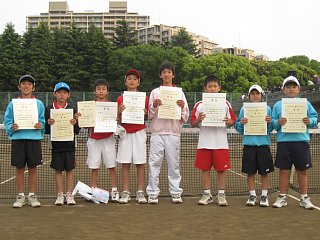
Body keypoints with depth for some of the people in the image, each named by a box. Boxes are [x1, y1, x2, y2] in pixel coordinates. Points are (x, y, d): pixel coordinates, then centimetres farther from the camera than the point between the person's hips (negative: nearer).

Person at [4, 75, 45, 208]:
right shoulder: (13, 104, 5)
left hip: (34, 139, 0)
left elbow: (43, 121, 8)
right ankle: (20, 196, 17)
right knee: (19, 168, 6)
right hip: (18, 139, 0)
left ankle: (32, 196, 16)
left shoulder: (39, 104, 5)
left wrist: (41, 126, -13)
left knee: (32, 168, 5)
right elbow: (7, 122, 5)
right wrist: (11, 128, -14)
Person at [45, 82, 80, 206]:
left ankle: (69, 194, 13)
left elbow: (77, 131, 3)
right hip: (56, 143, 0)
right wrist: (49, 124, -16)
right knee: (58, 170, 5)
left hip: (69, 143, 0)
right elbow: (46, 130, 4)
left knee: (70, 169, 4)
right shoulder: (49, 109, 3)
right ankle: (60, 195, 14)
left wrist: (75, 124, -17)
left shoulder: (72, 109, 3)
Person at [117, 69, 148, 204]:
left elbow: (149, 117, 9)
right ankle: (125, 193, 7)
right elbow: (117, 119, 8)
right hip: (125, 132, 1)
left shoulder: (144, 98, 5)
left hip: (139, 132, -1)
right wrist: (119, 112, -12)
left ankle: (140, 193, 7)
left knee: (140, 163, 0)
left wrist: (145, 112, -12)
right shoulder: (120, 99, 7)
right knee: (125, 164, 1)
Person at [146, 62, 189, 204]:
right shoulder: (155, 92, 10)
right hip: (157, 132, 0)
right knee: (154, 163, -3)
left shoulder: (179, 92, 10)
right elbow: (149, 116, 7)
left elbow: (185, 118, 7)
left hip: (173, 132, 0)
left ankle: (176, 192, 7)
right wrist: (154, 106, -11)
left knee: (174, 163, 2)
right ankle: (152, 193, 0)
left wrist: (182, 107, -11)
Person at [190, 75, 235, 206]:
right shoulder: (199, 105, 6)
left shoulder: (225, 104, 6)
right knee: (205, 168, 5)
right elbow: (193, 123, 7)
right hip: (204, 143, 1)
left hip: (221, 143, 0)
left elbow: (233, 121, 8)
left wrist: (228, 121, -13)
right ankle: (207, 194, 16)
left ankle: (221, 195, 14)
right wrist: (198, 120, -14)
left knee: (221, 169, 2)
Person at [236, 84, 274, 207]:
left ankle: (264, 196, 15)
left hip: (263, 144, 0)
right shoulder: (244, 109, 7)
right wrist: (241, 123, -13)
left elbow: (270, 129, 6)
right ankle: (252, 195, 17)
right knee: (250, 172, 5)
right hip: (249, 144, 0)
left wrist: (269, 122, -14)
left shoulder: (267, 109, 6)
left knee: (264, 172, 5)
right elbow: (239, 129, 7)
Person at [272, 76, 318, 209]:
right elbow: (272, 122, 6)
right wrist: (278, 122, -15)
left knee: (302, 170, 7)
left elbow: (314, 117, 8)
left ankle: (304, 198, 19)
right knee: (284, 170, 5)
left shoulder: (305, 104, 8)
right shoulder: (278, 105, 7)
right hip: (284, 142, 0)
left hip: (301, 140, 0)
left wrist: (309, 121, -12)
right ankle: (282, 197, 16)